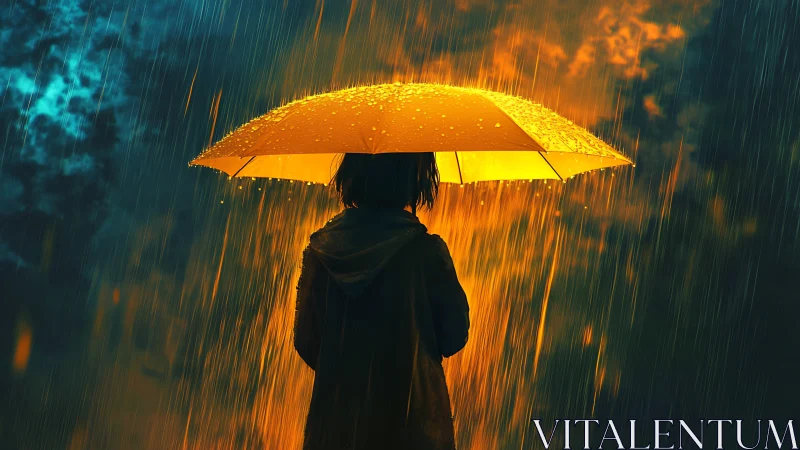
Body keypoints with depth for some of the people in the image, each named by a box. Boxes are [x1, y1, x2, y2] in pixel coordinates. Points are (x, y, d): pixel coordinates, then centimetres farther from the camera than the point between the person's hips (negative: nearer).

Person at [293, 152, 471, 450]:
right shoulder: (428, 251, -15)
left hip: (334, 420, 3)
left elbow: (305, 341, 1)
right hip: (411, 424, -3)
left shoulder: (320, 249, -6)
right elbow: (454, 338, -6)